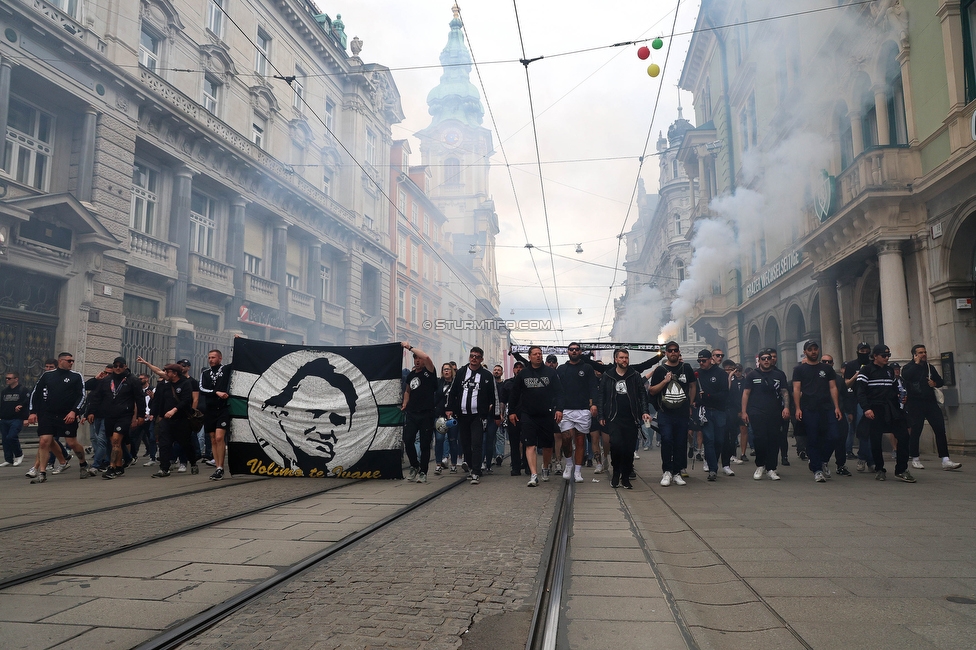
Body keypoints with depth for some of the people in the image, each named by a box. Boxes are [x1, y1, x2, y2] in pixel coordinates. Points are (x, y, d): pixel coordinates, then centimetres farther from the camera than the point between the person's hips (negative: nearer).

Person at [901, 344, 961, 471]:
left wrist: (935, 383, 1)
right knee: (915, 431, -1)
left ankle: (945, 460, -5)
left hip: (930, 402, 5)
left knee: (940, 429, -5)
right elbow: (906, 376, -23)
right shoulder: (909, 367, 1)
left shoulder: (929, 367, 16)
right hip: (915, 404, -4)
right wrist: (916, 363, -13)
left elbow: (941, 382, 24)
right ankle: (915, 459, 12)